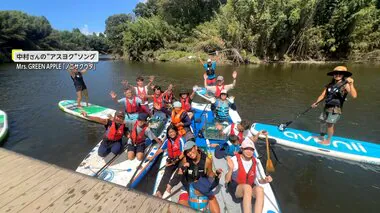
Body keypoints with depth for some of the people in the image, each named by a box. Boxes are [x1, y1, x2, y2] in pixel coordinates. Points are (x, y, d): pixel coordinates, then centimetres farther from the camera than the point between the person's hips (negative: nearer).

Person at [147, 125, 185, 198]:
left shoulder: (180, 140, -13)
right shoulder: (167, 140, 2)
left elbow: (183, 153, -15)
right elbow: (161, 149, 13)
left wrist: (175, 161, -21)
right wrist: (153, 157, 17)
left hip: (179, 159, -1)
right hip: (171, 159, 2)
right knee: (166, 173, -19)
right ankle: (159, 191, -32)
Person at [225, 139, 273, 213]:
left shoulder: (254, 162, 3)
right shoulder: (235, 159, -11)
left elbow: (257, 180, 12)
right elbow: (227, 180, -13)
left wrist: (265, 180, -9)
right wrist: (230, 169, -31)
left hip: (250, 188, 4)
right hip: (235, 188, -4)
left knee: (260, 189, -29)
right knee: (247, 187, -36)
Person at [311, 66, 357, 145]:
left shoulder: (345, 85, -11)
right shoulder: (330, 85, 6)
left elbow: (354, 95, -25)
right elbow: (323, 95, 7)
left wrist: (351, 84, -36)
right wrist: (316, 103, -7)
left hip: (335, 109, -6)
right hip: (326, 107, 6)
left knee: (329, 125, 1)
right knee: (322, 122, 17)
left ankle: (328, 141, 20)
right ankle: (321, 137, 37)